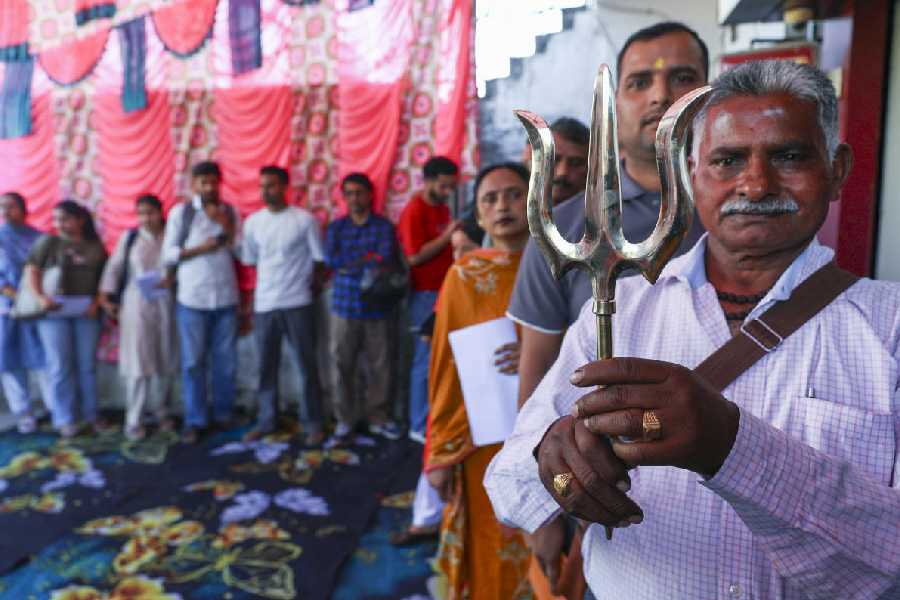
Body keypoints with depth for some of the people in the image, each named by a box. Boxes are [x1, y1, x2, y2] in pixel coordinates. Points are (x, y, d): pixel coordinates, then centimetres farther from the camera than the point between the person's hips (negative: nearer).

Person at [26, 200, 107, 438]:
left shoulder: (96, 247, 8)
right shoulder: (48, 242, 4)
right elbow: (32, 269, -1)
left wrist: (97, 301, -6)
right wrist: (41, 297, -14)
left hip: (87, 313, 2)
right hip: (55, 312, -1)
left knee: (87, 364, 7)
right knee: (60, 365, 1)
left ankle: (90, 413, 18)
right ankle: (65, 419, 10)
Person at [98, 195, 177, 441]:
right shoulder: (129, 237, 6)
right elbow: (114, 267, 6)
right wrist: (105, 297, 0)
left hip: (167, 305, 1)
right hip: (136, 305, -1)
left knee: (167, 362, 7)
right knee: (138, 364, -3)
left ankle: (163, 412, 25)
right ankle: (134, 420, 6)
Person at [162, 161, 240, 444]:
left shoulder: (230, 212, 7)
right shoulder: (180, 212, 0)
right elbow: (168, 254, -1)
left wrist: (226, 226, -10)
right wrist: (200, 248, -14)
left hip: (226, 298, 2)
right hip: (192, 299, -2)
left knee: (226, 361, 9)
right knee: (193, 363, 3)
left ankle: (223, 413, 23)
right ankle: (194, 421, 12)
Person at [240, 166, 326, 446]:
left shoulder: (305, 219, -5)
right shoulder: (252, 222, 6)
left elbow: (319, 260, 0)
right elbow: (250, 262, 14)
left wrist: (313, 287, 3)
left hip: (297, 304, -3)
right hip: (264, 304, 3)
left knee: (307, 365, 2)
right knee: (266, 367, 11)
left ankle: (312, 423, 13)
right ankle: (265, 421, 24)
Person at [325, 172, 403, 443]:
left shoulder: (384, 226, 3)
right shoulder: (336, 227, 10)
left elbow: (385, 260, -12)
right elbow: (331, 259, -6)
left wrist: (349, 264, -10)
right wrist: (368, 258, -10)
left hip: (377, 308, -1)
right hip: (344, 307, 1)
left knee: (380, 366, 4)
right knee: (342, 366, 4)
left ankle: (379, 418, 20)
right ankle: (344, 419, 18)